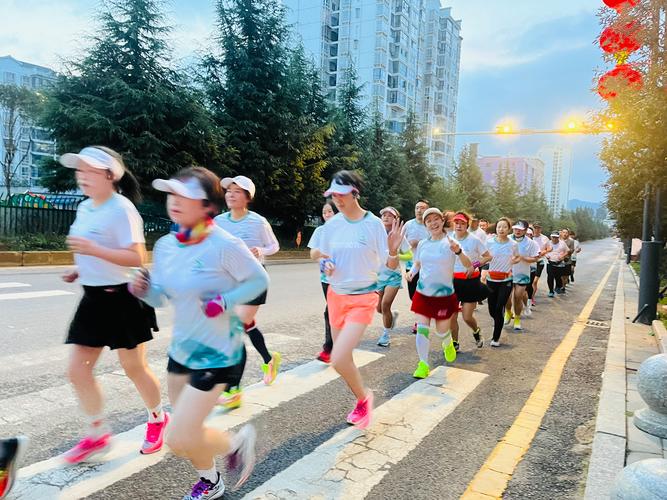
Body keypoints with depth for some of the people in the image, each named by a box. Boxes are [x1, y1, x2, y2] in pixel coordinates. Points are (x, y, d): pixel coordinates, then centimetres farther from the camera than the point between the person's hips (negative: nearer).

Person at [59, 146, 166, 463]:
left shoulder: (122, 209, -17)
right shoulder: (84, 207, 10)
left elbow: (137, 258, -24)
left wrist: (93, 249, -31)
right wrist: (80, 270, 7)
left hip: (122, 298, -8)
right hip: (93, 298, 8)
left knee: (134, 368, 7)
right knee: (77, 370, 7)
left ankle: (158, 420, 32)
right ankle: (98, 434, 24)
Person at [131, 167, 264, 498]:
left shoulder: (224, 246, -23)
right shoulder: (165, 246, -2)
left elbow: (259, 280, -12)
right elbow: (161, 298, 7)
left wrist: (225, 302, -23)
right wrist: (144, 290, -14)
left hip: (218, 353, -7)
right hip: (181, 348, 7)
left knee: (179, 440, -8)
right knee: (186, 433, 21)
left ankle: (237, 441, 22)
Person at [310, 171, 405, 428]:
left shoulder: (373, 224, -13)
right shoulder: (331, 224, -2)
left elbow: (391, 266, -9)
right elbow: (322, 255, 11)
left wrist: (393, 251, -30)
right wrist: (325, 264, -12)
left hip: (363, 298, -5)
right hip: (336, 295, 5)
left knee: (338, 359, -18)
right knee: (343, 357, 15)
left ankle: (363, 396, 12)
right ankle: (362, 400, 43)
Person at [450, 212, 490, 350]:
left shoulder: (474, 240, -7)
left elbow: (488, 257, -1)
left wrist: (475, 265, -14)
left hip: (470, 281, -2)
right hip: (453, 281, 3)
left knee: (467, 317, -1)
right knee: (452, 316, 0)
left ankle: (477, 332, 33)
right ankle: (454, 343, 18)